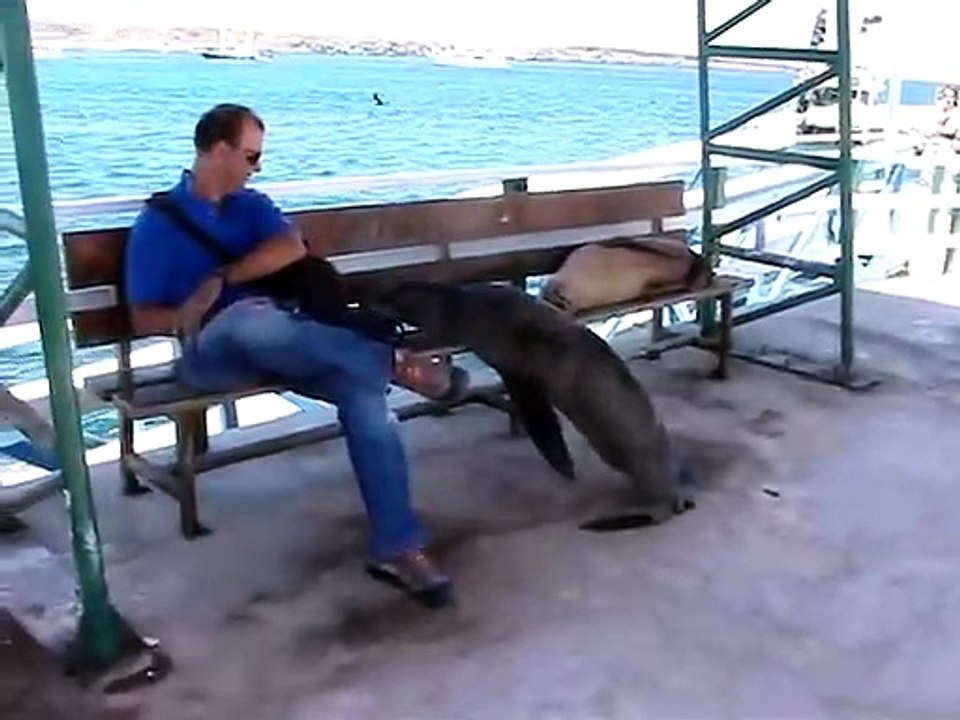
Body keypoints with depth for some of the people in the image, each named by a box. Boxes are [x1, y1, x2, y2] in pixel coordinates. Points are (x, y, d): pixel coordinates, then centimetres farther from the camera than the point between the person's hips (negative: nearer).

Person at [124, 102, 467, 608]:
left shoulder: (251, 205, 17)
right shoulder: (158, 223, 5)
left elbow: (292, 248, -5)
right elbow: (143, 319, 1)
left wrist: (221, 277, -16)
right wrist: (186, 314, -19)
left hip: (283, 345, 4)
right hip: (212, 353, -4)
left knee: (363, 390, -25)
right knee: (252, 316, -42)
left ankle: (396, 547, -27)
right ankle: (396, 364, -30)